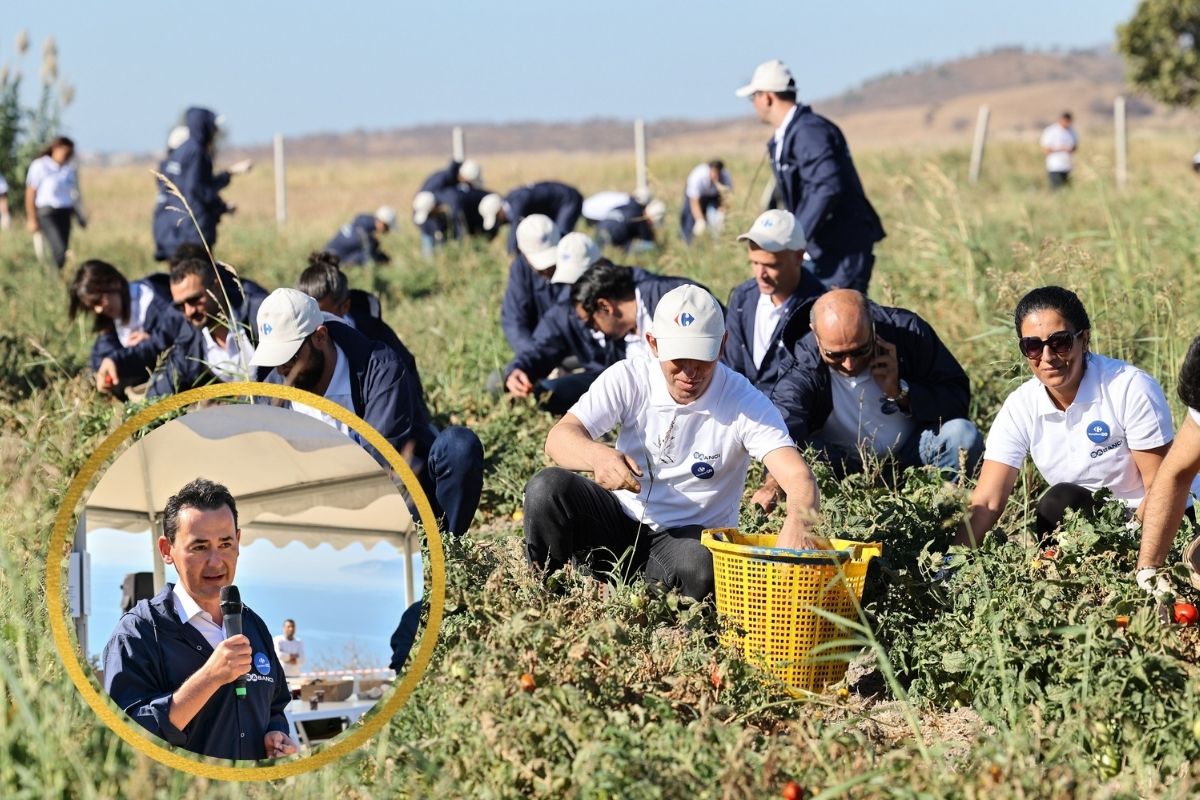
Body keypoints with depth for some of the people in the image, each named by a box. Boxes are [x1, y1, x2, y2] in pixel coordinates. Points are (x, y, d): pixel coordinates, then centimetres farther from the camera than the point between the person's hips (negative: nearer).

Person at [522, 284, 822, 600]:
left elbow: (798, 477, -25)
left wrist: (797, 524, -51)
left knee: (702, 564, -38)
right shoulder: (629, 379, -9)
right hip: (620, 516, 2)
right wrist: (598, 456, -43)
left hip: (691, 537, -2)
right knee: (547, 487, -25)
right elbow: (559, 438, -18)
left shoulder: (745, 403, -14)